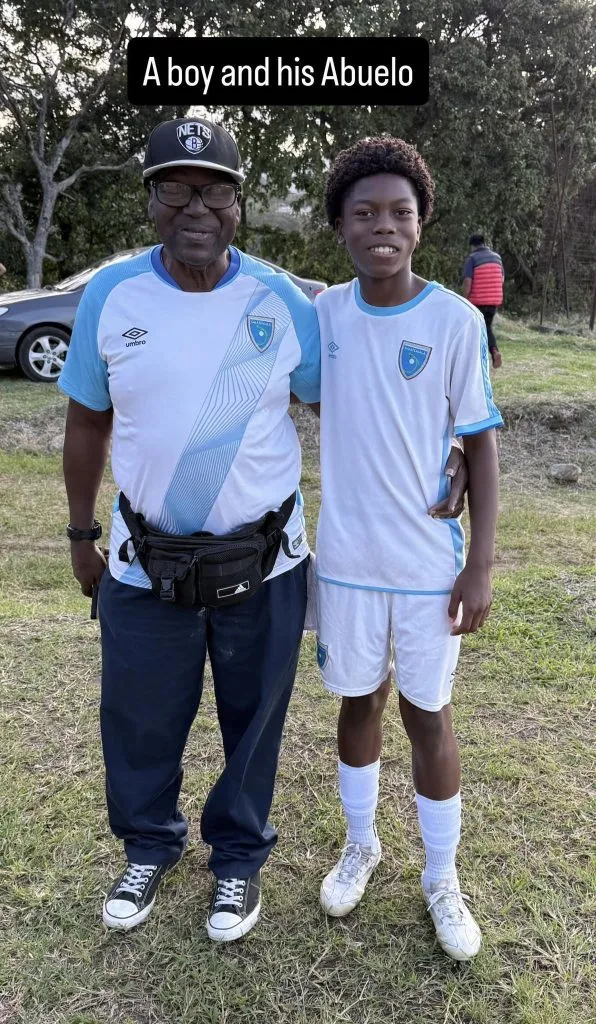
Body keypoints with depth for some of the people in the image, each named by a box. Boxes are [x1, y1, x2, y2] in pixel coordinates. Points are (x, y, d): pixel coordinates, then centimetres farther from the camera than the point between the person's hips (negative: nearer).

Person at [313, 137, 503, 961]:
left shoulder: (456, 320, -9)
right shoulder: (322, 313, 0)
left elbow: (482, 443, -5)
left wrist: (481, 564, -8)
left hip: (430, 562, -2)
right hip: (345, 557, 3)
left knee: (428, 712, 9)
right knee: (359, 701, 17)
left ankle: (442, 880, 32)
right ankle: (360, 844, 41)